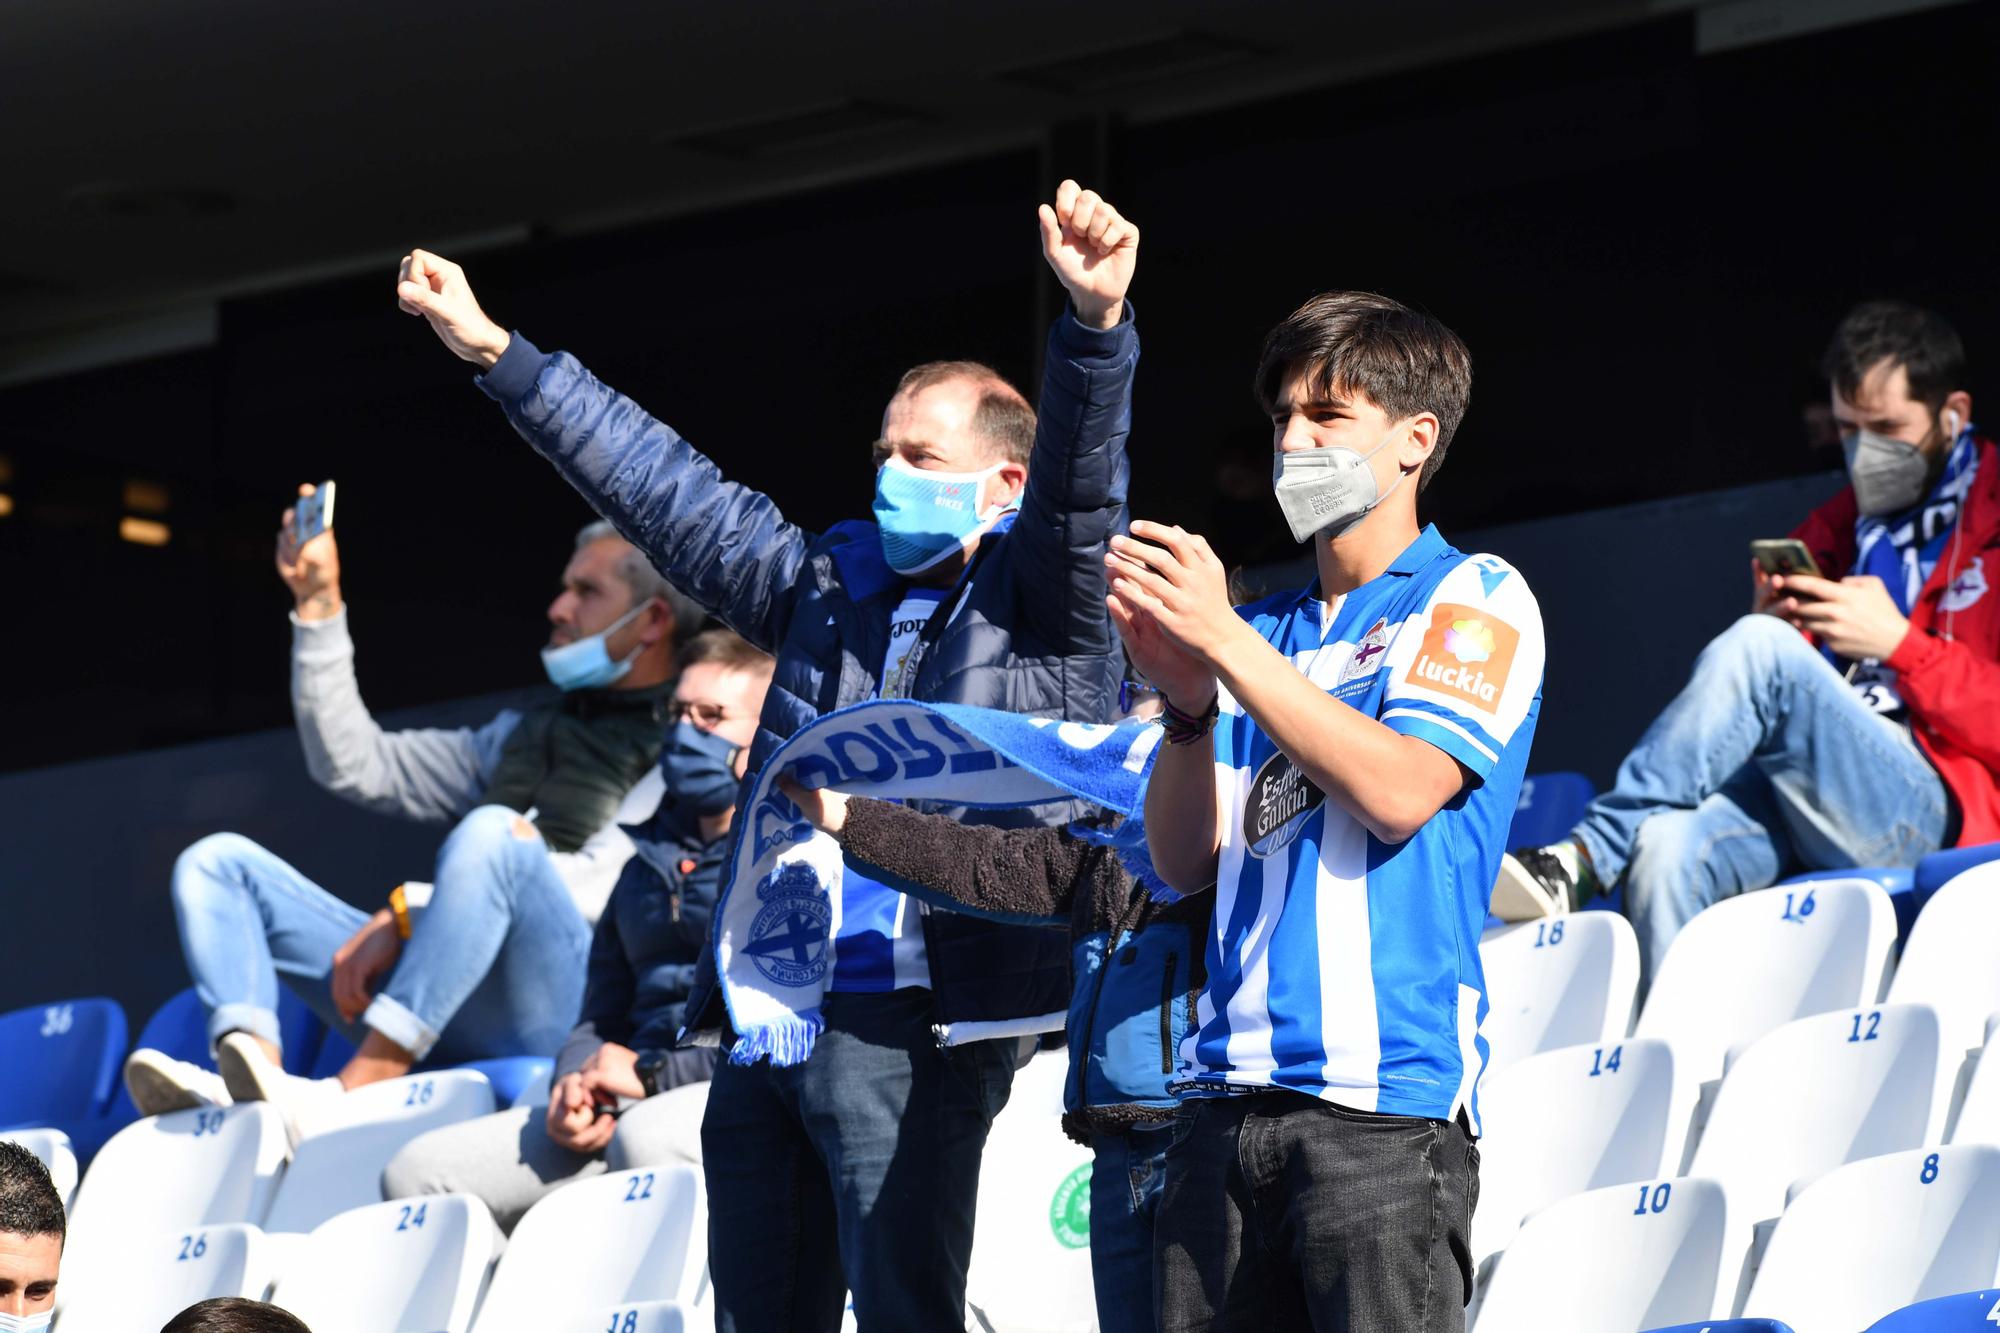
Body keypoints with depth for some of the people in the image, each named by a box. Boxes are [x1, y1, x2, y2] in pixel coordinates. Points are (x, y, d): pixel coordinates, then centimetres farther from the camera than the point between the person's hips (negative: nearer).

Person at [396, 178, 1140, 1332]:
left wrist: (1096, 324, -35)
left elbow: (1081, 474, -15)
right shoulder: (831, 584, 21)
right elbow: (666, 488, 24)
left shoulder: (1035, 596, 4)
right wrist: (500, 357, 24)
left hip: (910, 1023, -7)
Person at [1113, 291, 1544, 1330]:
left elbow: (1400, 792, -12)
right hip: (1229, 1090, 6)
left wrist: (1226, 640, -12)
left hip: (1384, 1097, -6)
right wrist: (1187, 699, -3)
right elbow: (1184, 862, 15)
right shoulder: (1267, 630, 21)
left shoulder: (1476, 603, 4)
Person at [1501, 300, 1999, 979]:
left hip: (1935, 806, -5)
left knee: (1758, 650, -29)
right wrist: (1771, 623, 5)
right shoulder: (1831, 531, 26)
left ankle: (1584, 858, -26)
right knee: (1669, 847, -31)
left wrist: (1898, 642, -10)